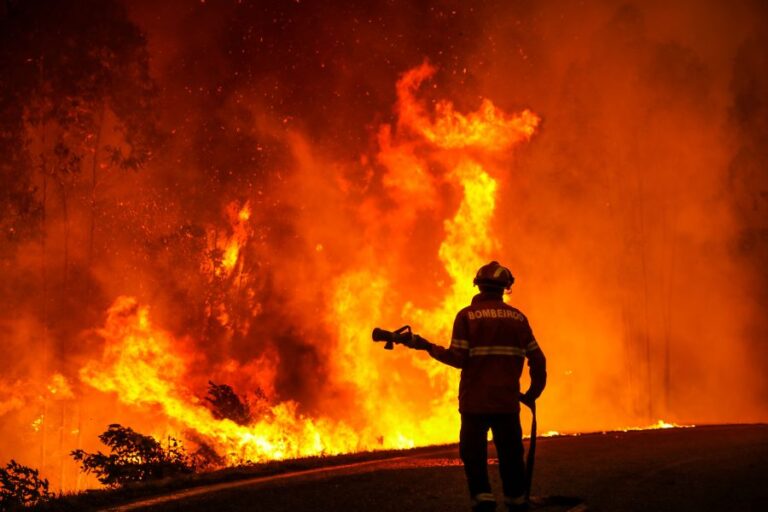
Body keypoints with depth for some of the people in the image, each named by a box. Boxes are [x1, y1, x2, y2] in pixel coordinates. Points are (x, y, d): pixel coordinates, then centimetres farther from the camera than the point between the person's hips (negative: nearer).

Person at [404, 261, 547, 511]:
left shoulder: (467, 315, -3)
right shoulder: (517, 317, 5)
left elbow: (458, 358, -12)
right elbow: (537, 360, 2)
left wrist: (426, 346, -1)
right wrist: (533, 393, 16)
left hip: (475, 402, -2)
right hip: (508, 401, 2)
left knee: (474, 456, 6)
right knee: (511, 456, 13)